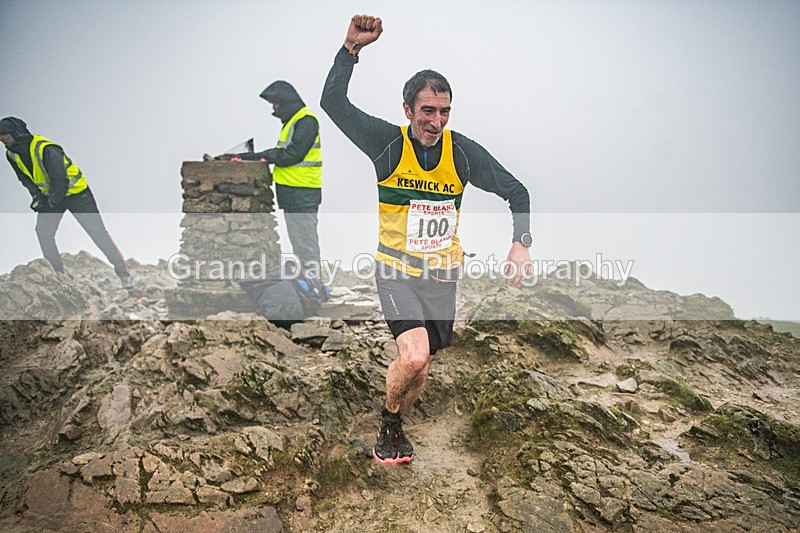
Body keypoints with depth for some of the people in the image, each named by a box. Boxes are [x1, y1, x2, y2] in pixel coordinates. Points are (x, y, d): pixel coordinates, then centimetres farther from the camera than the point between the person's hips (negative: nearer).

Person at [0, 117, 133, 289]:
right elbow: (26, 178, 10)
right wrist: (37, 196, -4)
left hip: (75, 191, -8)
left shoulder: (46, 149, -31)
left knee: (97, 231, -11)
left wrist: (51, 204, -19)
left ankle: (124, 273, -7)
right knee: (43, 231, -2)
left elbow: (61, 180, -30)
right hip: (50, 195, 8)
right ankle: (58, 273, 13)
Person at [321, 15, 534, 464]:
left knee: (421, 368, 11)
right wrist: (352, 47, -27)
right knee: (413, 356, -23)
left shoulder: (463, 151, -5)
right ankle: (389, 423, 10)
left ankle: (395, 426, 41)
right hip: (396, 271, -3)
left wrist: (522, 243, -11)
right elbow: (334, 103, -17)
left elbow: (516, 191, 2)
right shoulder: (388, 142, -10)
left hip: (443, 274, 3)